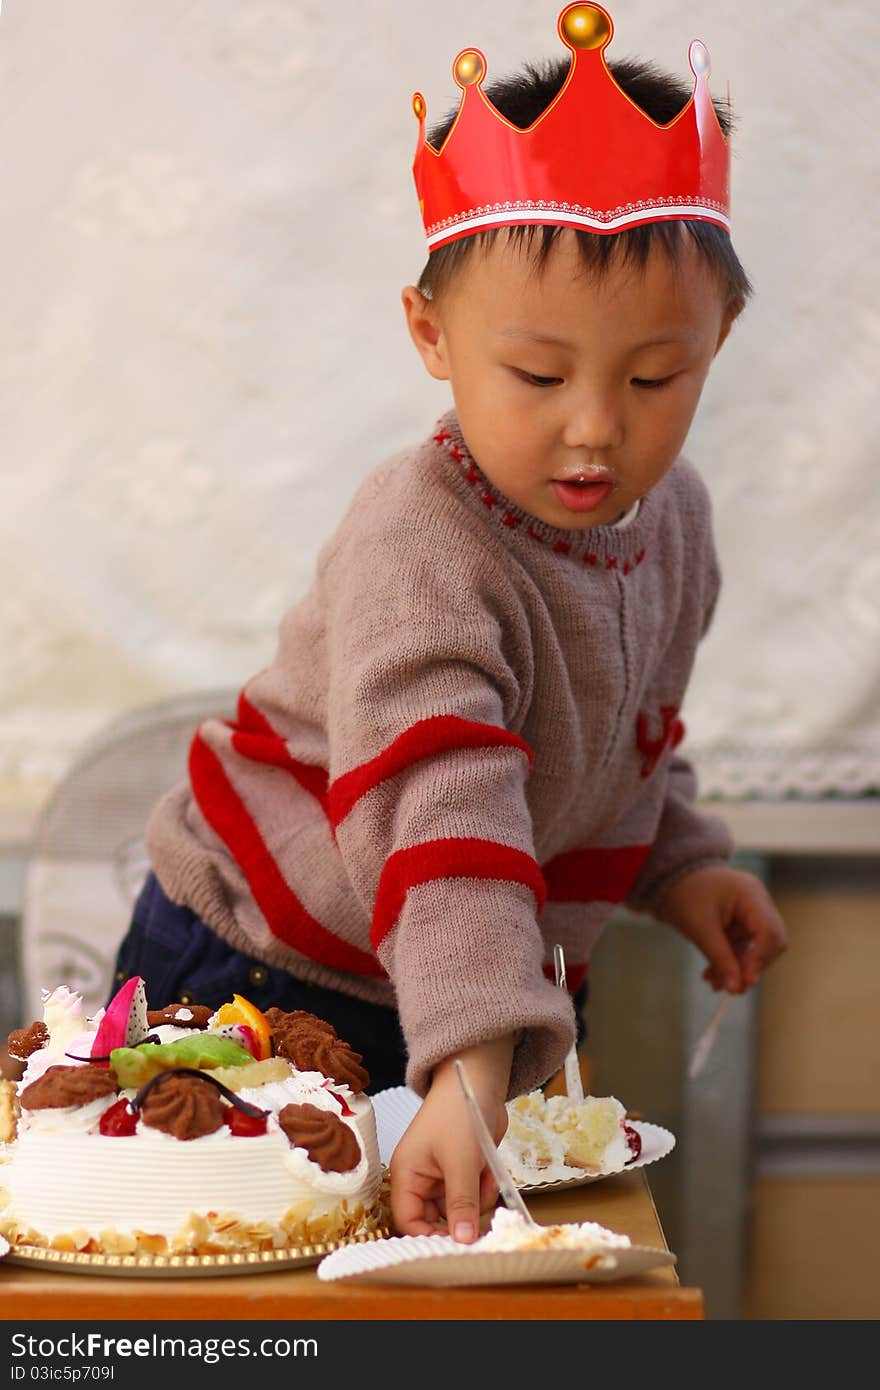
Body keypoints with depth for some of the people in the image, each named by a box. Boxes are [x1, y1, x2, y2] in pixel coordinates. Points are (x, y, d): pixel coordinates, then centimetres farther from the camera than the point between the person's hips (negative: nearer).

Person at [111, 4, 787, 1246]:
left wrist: (679, 864, 2)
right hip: (260, 975, -7)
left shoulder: (673, 516, -4)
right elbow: (434, 813, -44)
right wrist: (472, 1072, -54)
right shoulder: (423, 549, -31)